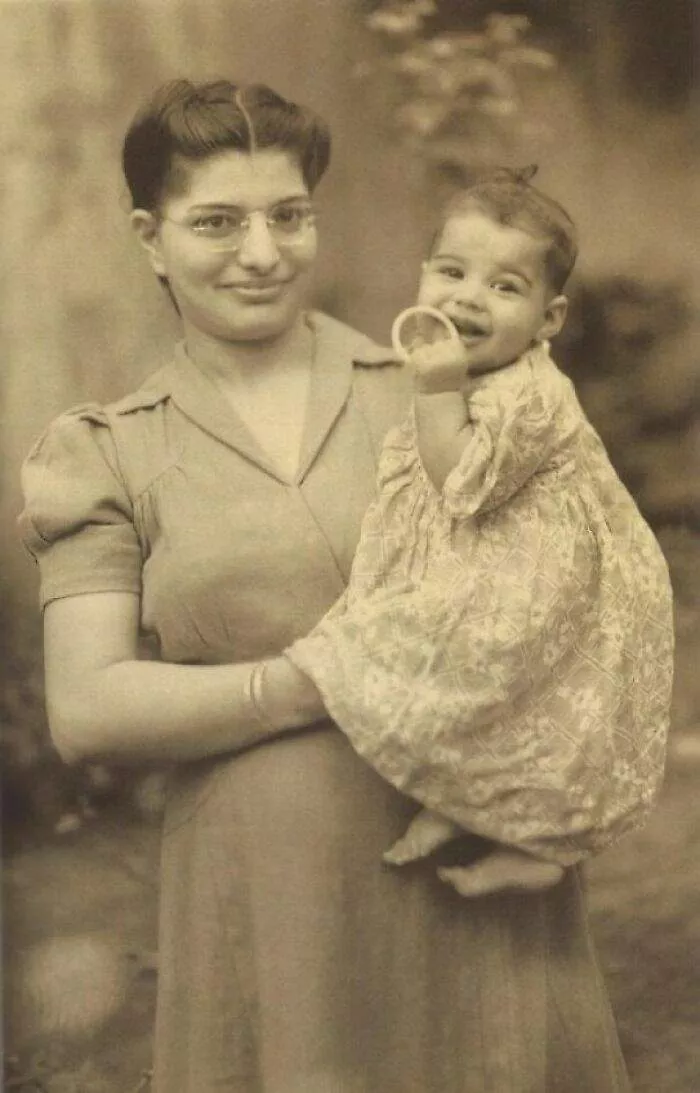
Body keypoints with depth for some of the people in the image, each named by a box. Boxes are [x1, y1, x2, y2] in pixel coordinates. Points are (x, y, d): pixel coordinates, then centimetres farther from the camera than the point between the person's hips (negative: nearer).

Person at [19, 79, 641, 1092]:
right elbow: (86, 711, -5)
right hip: (268, 902, 0)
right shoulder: (111, 456, 5)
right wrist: (326, 683, -13)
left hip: (479, 877, 1)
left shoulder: (428, 388, 5)